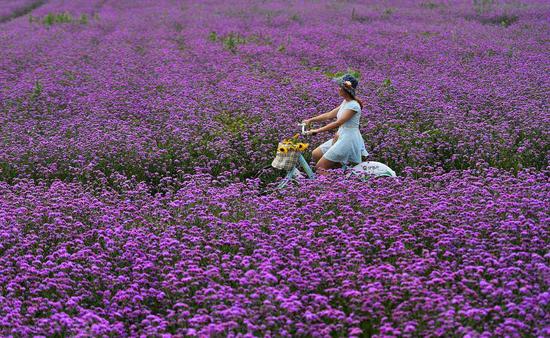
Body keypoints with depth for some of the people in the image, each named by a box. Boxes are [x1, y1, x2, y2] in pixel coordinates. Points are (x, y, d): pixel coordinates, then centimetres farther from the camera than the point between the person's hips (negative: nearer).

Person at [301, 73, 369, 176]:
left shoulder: (353, 106, -19)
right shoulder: (345, 102, 10)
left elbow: (337, 123, -23)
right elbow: (329, 115, 15)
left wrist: (317, 131, -23)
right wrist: (310, 120, 12)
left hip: (349, 139, -10)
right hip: (340, 137, 10)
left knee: (319, 168, -9)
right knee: (315, 154, 9)